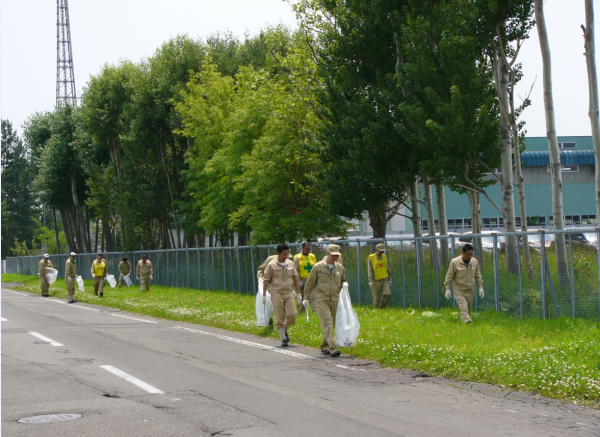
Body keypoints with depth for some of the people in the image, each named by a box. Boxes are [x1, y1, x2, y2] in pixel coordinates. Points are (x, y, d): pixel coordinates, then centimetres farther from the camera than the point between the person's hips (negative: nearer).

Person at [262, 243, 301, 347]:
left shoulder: (290, 264, 9)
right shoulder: (271, 265, -2)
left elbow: (295, 279, 16)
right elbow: (266, 280, 1)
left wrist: (298, 293, 14)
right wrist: (264, 295, -3)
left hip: (289, 293, 3)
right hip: (276, 294, -3)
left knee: (292, 314, -9)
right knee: (280, 318, -3)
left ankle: (284, 330, 19)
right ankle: (283, 339, 6)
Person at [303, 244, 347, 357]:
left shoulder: (340, 267, 10)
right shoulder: (318, 267, -3)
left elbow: (343, 280, 26)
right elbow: (310, 283, 3)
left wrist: (344, 284, 2)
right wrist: (306, 298, 4)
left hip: (334, 299, 5)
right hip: (321, 299, -5)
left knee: (331, 324, 8)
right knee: (327, 322, -16)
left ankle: (324, 347, 23)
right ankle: (333, 348, -25)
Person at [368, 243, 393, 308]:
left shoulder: (384, 257, 4)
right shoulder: (371, 258, -10)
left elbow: (388, 269, 12)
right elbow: (370, 270, -14)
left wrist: (390, 279, 12)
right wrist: (370, 281, -21)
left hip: (384, 280, 4)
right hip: (375, 280, -4)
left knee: (387, 294, -13)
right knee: (376, 298, -1)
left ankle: (382, 307, 5)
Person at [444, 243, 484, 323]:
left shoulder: (474, 262, 2)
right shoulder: (455, 262, -11)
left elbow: (478, 276, 12)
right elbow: (449, 276, -5)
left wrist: (480, 287, 8)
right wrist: (447, 289, -7)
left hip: (470, 291, 5)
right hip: (459, 291, -5)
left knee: (468, 309, 11)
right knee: (464, 309, -17)